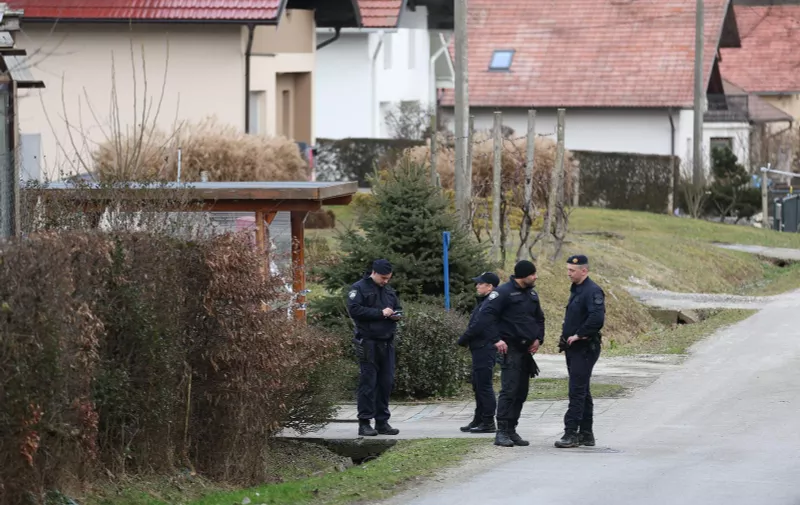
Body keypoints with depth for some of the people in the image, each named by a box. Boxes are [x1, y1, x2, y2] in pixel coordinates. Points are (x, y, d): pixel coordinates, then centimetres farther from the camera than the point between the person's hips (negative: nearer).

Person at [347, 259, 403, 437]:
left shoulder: (389, 290, 17)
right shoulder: (359, 288, -4)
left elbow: (398, 308, 29)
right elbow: (354, 309, -17)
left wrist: (397, 315, 4)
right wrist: (380, 313, -17)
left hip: (387, 342, 7)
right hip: (369, 343, -7)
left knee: (386, 382, 7)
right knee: (368, 383, -7)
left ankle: (382, 422, 13)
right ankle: (364, 423, -4)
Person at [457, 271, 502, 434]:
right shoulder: (483, 302, 16)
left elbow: (478, 326, -22)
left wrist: (462, 339, -8)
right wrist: (465, 339, 5)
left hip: (485, 351, -11)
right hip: (480, 349, 11)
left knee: (484, 385, -7)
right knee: (478, 386, 16)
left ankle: (488, 422, -3)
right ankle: (479, 420, 24)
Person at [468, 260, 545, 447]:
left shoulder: (532, 294, 15)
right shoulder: (504, 292, -11)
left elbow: (539, 318, 28)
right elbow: (485, 315, -17)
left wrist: (538, 339, 12)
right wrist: (496, 339, -21)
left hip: (526, 350, 8)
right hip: (510, 349, -8)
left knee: (521, 392, 9)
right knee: (509, 390, -13)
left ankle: (511, 430, 15)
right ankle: (502, 432, -13)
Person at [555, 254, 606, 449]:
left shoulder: (592, 291, -16)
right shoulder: (576, 290, 16)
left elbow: (597, 318, -29)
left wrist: (578, 335, -20)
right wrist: (565, 338, 14)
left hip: (585, 349, -10)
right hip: (574, 348, 10)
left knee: (577, 392, -11)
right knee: (581, 392, 13)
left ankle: (571, 433, -13)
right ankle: (586, 434, 19)